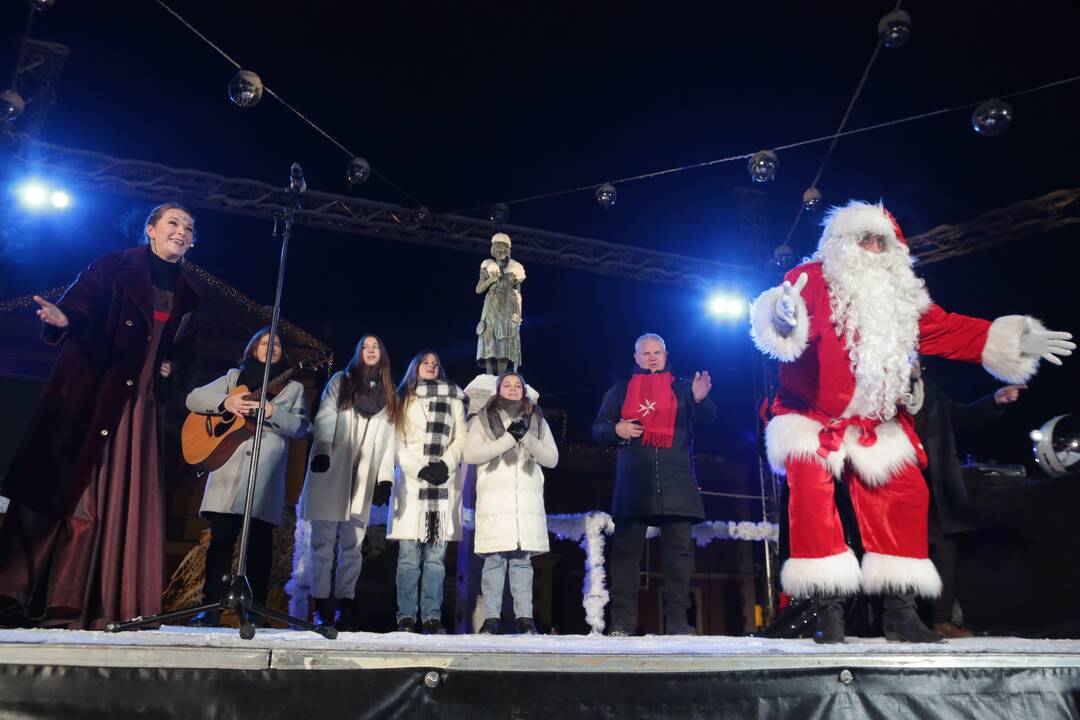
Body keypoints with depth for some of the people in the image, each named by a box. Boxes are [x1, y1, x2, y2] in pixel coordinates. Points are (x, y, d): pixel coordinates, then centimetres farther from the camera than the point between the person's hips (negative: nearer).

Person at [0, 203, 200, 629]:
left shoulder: (187, 296, 16)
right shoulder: (113, 266, 4)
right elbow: (79, 305, -8)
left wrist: (171, 372, -3)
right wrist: (63, 319, -30)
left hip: (140, 405, 4)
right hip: (88, 394, -4)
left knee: (123, 501, 1)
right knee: (59, 490, -3)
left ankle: (85, 606, 8)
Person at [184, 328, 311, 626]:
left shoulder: (292, 387, 13)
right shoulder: (235, 376, 17)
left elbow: (302, 426, 1)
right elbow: (193, 398, 10)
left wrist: (272, 411, -14)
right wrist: (225, 402, -8)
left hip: (267, 474, -1)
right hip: (230, 467, 1)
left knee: (260, 542, 0)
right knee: (221, 536, -3)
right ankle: (211, 607, 5)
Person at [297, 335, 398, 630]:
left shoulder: (389, 394, 18)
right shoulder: (340, 381, 12)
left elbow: (388, 438, 13)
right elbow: (324, 417, -1)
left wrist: (386, 475, 4)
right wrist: (322, 451, -17)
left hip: (364, 476, 2)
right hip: (331, 469, -2)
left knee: (353, 543, 0)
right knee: (324, 539, -3)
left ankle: (344, 603, 3)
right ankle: (322, 605, 0)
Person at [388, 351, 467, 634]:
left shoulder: (453, 398, 18)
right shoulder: (403, 398, 15)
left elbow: (461, 438, 9)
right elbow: (397, 442, 4)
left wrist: (445, 464, -8)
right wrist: (420, 470, -9)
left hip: (444, 483, 1)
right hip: (410, 480, -1)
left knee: (436, 555, -2)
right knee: (409, 555, -6)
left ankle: (432, 617, -1)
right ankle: (406, 616, -2)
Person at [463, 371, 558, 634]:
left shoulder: (537, 420, 19)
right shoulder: (483, 419, 12)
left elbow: (552, 458, 10)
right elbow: (470, 454, -3)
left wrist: (527, 437, -5)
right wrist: (508, 438, -9)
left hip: (528, 498, 2)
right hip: (494, 497, -2)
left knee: (522, 559, 0)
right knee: (494, 559, -5)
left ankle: (525, 617, 3)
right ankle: (491, 618, 0)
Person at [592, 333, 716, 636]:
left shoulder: (682, 387, 16)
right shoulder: (620, 390, 18)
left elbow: (706, 418, 3)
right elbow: (598, 429, 18)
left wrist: (700, 399, -19)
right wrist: (616, 429, -5)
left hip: (675, 482, 0)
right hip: (633, 482, 0)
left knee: (679, 549, -1)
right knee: (626, 549, -3)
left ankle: (678, 621, 5)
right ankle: (622, 622, 1)